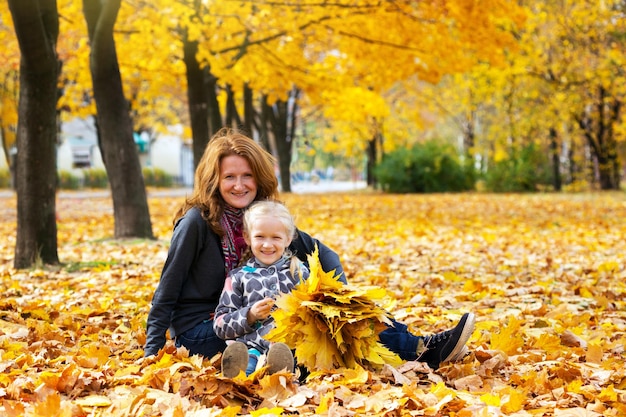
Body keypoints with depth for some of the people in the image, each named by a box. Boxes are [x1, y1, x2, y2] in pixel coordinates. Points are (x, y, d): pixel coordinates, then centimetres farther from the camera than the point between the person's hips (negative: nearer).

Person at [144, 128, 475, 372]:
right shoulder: (197, 221, -16)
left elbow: (322, 253, 2)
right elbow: (168, 288, -13)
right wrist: (152, 351, -17)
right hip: (198, 333, -6)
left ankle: (422, 348, -17)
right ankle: (421, 351, -25)